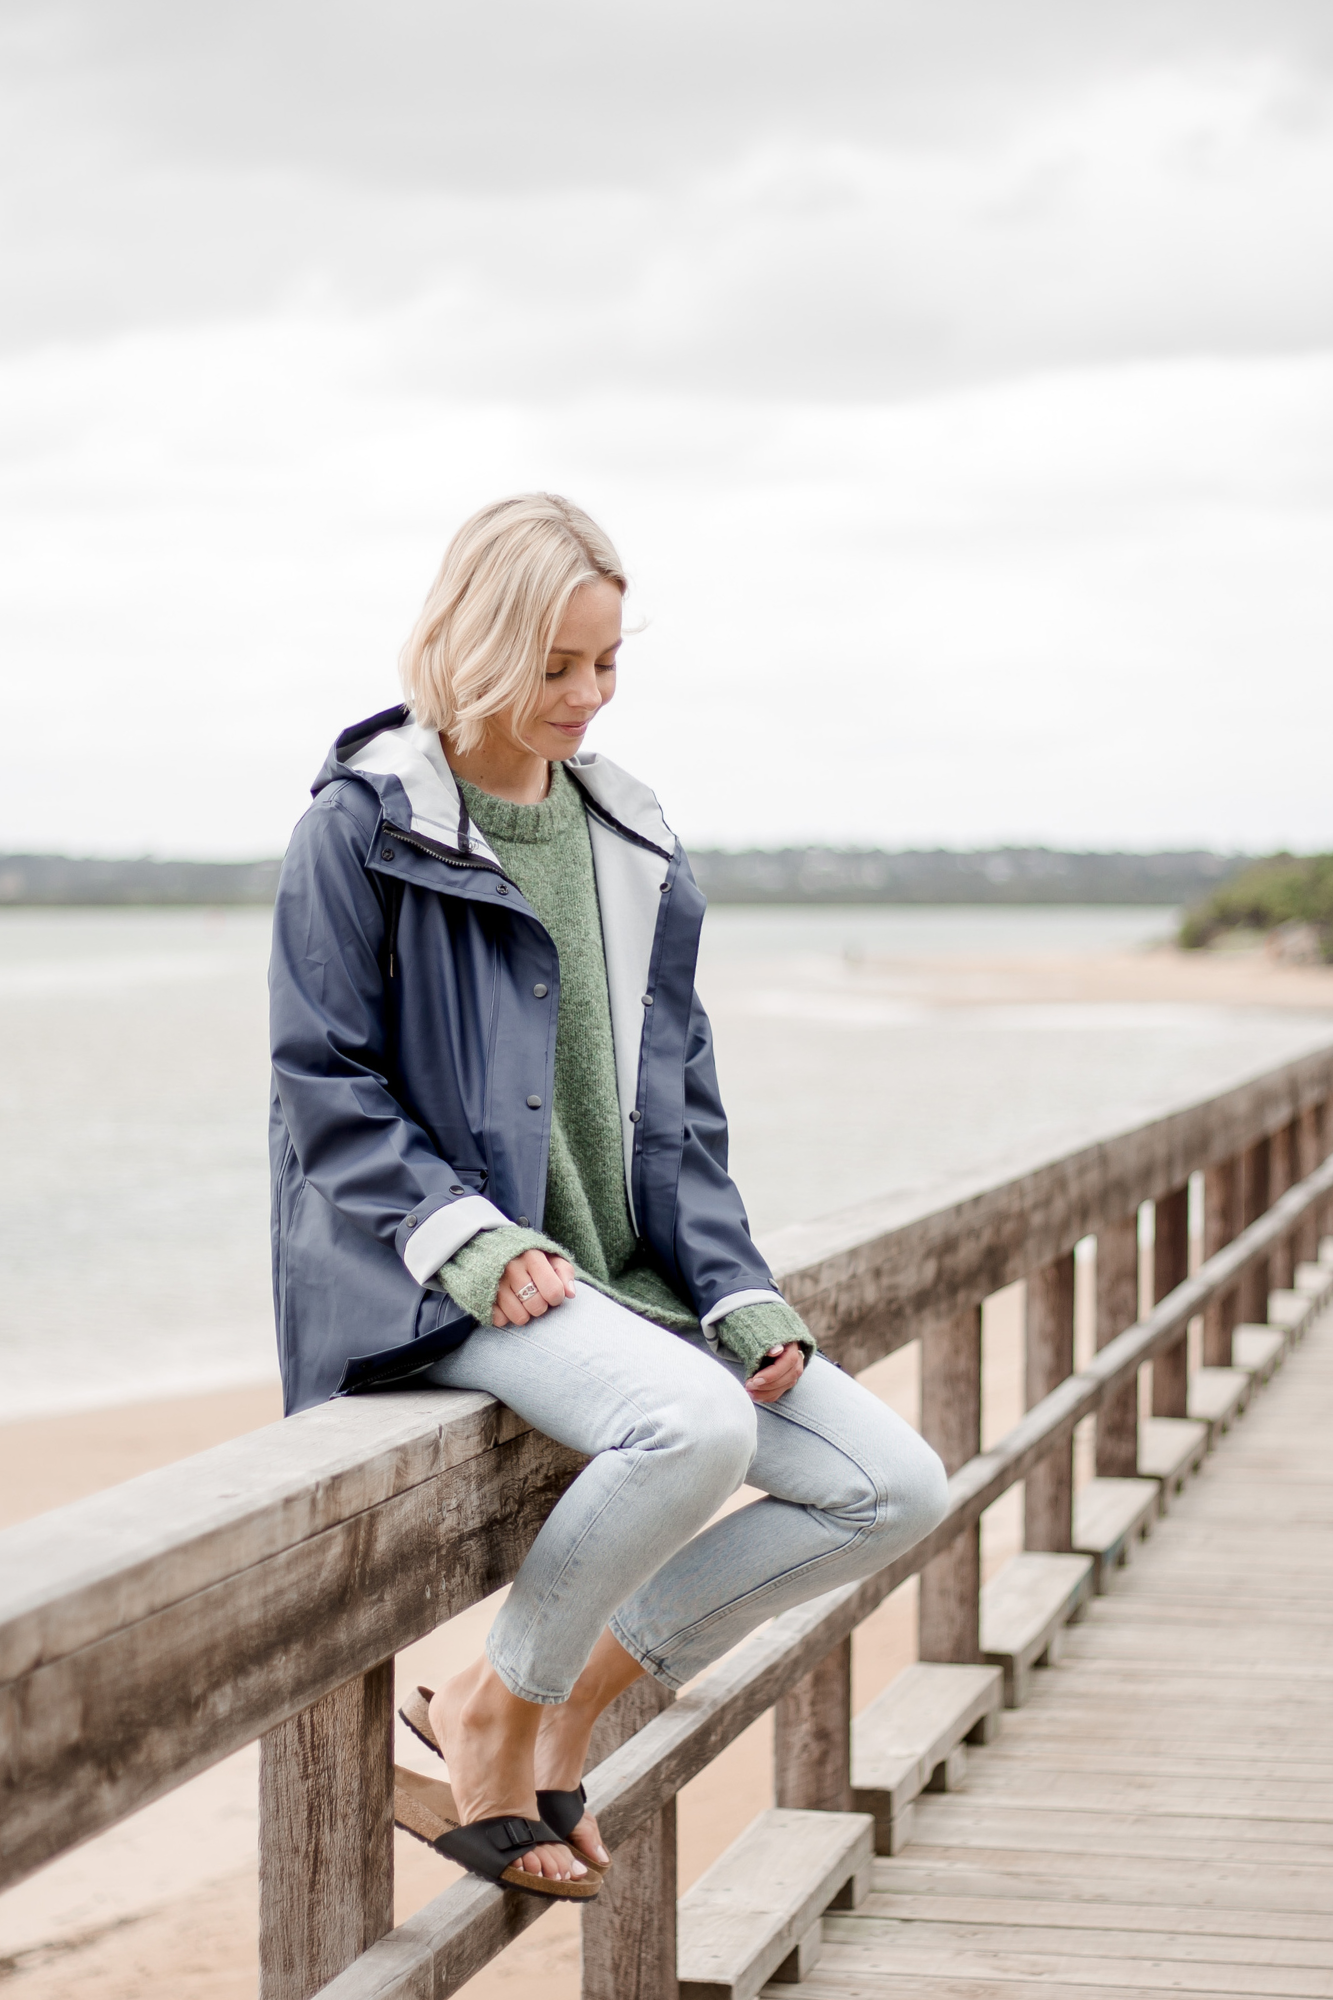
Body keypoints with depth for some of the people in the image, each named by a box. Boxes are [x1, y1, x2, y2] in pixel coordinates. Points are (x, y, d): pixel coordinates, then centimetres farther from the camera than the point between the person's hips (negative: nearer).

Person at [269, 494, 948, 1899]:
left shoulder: (631, 843, 15)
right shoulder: (363, 829, -3)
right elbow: (327, 1089, -7)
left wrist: (736, 1295, 3)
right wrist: (470, 1241, -21)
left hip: (624, 1277, 7)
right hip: (436, 1281, -7)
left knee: (897, 1488, -7)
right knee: (695, 1423, -35)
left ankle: (573, 1692, 5)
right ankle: (496, 1718, -10)